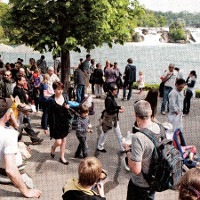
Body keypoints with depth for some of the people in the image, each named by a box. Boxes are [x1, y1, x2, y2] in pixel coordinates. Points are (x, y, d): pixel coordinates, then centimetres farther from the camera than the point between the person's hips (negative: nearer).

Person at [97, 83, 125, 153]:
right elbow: (108, 110, -26)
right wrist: (118, 110, -25)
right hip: (109, 118, -8)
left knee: (118, 134, 13)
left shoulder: (112, 97, 0)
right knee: (104, 132, 11)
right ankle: (100, 147, 31)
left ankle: (123, 148, 23)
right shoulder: (108, 99, -26)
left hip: (114, 117, 9)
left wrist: (120, 107, -4)